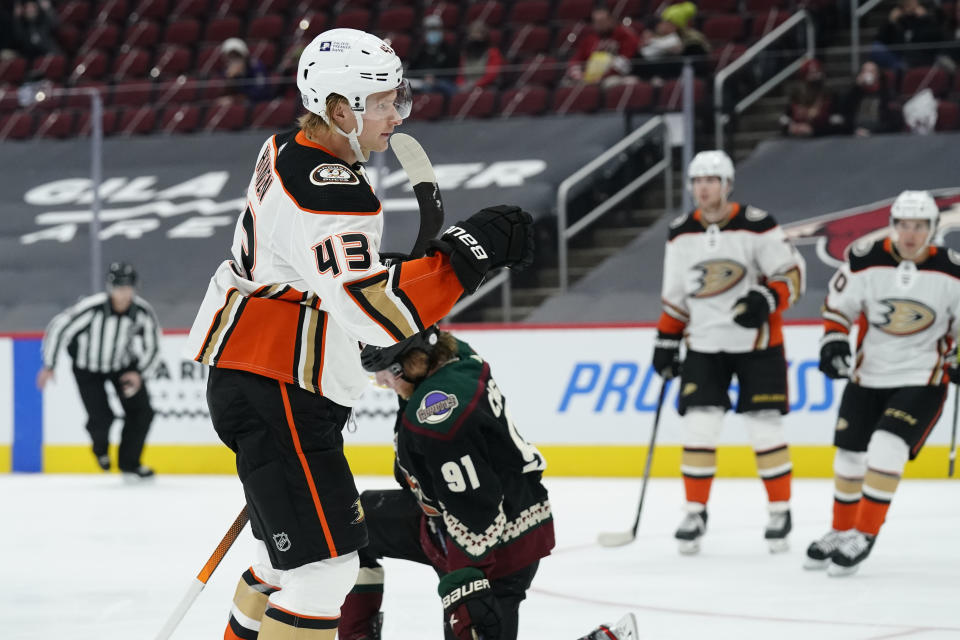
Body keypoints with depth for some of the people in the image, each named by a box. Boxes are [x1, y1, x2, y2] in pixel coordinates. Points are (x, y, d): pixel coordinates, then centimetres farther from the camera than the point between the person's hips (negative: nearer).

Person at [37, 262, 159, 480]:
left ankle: (129, 464, 13)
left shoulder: (143, 312, -22)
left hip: (124, 364, 3)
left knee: (141, 411, -7)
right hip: (88, 369, -3)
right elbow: (58, 327, -20)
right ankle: (100, 449, 26)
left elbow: (151, 345, -4)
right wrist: (49, 366, -12)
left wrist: (138, 373, -15)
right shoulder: (90, 309, -33)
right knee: (101, 418, -12)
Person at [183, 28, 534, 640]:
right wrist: (470, 250, -29)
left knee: (294, 552, 21)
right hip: (274, 397, -11)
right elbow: (373, 310, -32)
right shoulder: (330, 191, -22)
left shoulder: (288, 151, 10)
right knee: (325, 564, -13)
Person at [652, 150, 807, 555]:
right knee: (698, 427, -5)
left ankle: (780, 510, 11)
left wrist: (767, 300, -27)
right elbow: (675, 296, 12)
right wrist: (666, 342, 8)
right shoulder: (681, 234, 3)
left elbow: (792, 273, -9)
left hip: (757, 343, -3)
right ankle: (695, 512, 7)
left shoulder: (757, 226, -11)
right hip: (704, 345, 3)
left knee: (764, 427, -2)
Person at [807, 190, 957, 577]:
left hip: (922, 380, -3)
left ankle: (864, 536, -10)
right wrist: (833, 343, -10)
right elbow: (838, 303, 3)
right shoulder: (864, 261, -11)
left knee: (886, 449, -21)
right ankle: (841, 531, 31)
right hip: (867, 377, 3)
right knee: (850, 455, 9)